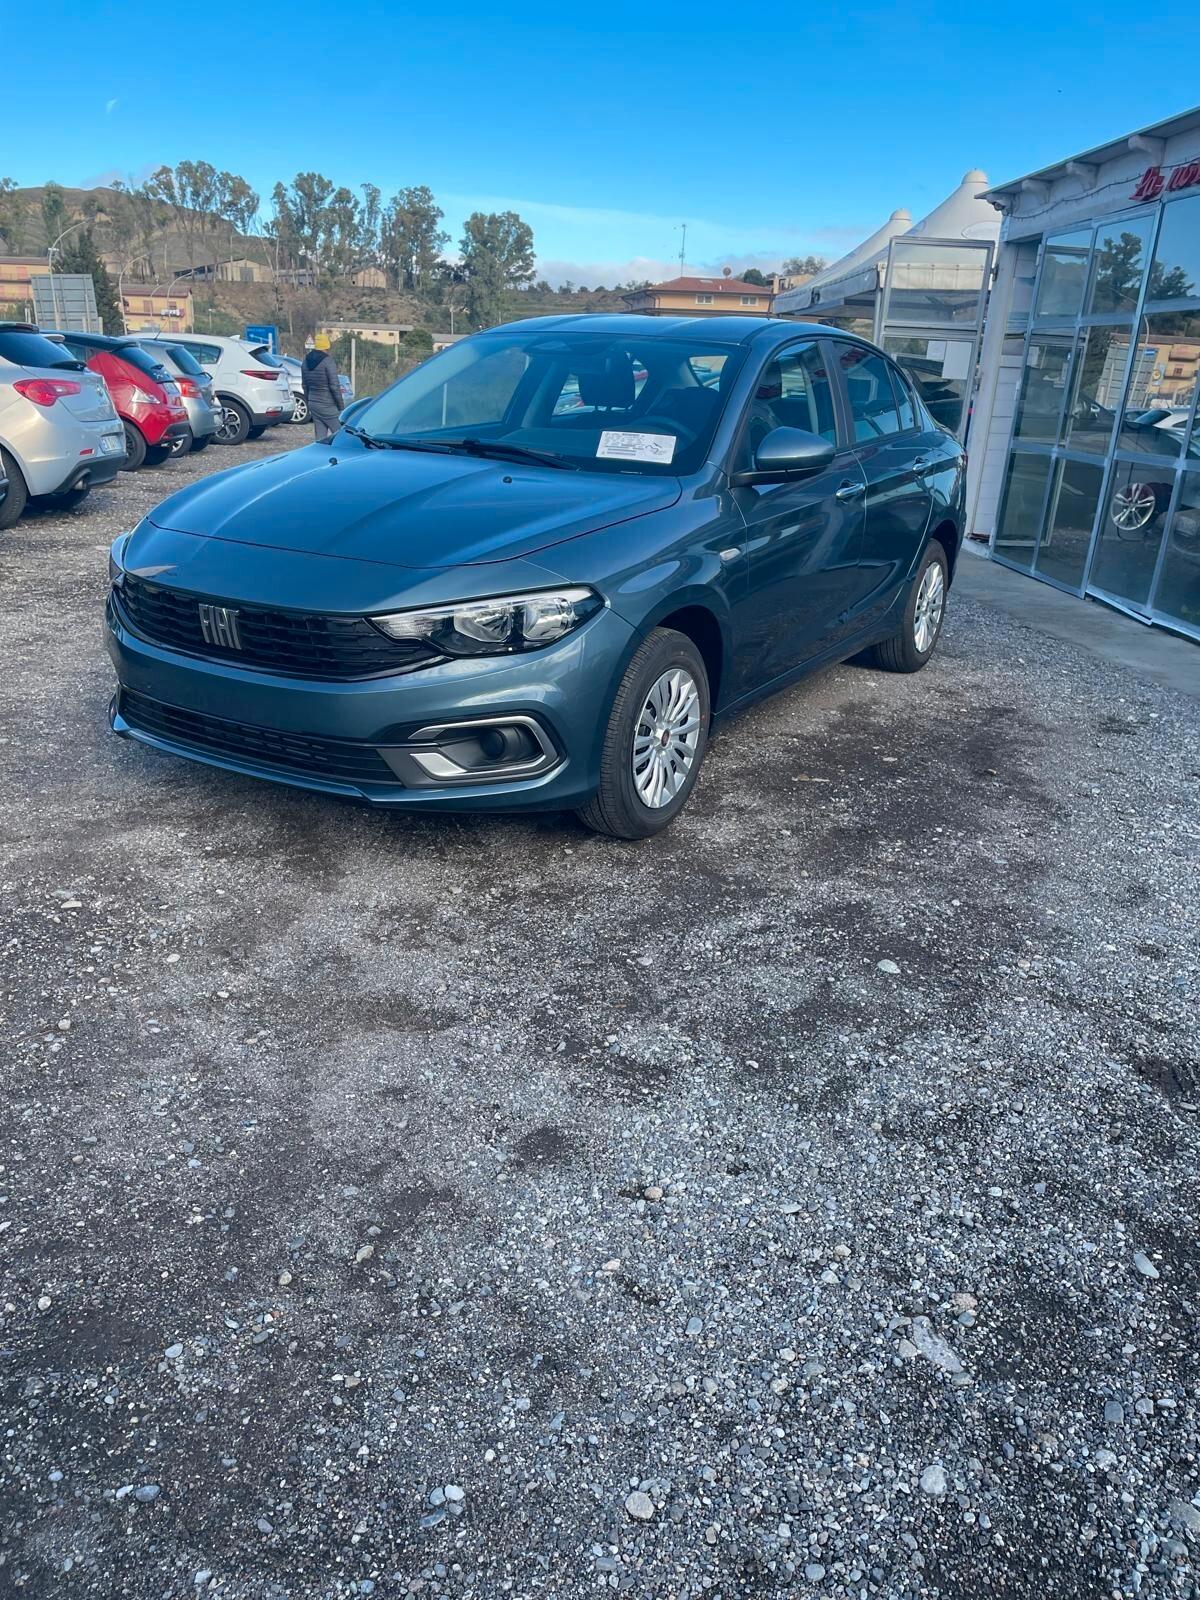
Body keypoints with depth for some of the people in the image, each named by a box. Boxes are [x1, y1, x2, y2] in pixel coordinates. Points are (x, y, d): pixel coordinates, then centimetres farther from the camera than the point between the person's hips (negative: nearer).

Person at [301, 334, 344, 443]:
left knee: (319, 437, 7)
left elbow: (304, 385, 17)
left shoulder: (306, 361, 11)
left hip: (313, 404, 7)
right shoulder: (328, 361, -13)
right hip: (327, 404, -7)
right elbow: (334, 385, -15)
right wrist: (340, 404, -9)